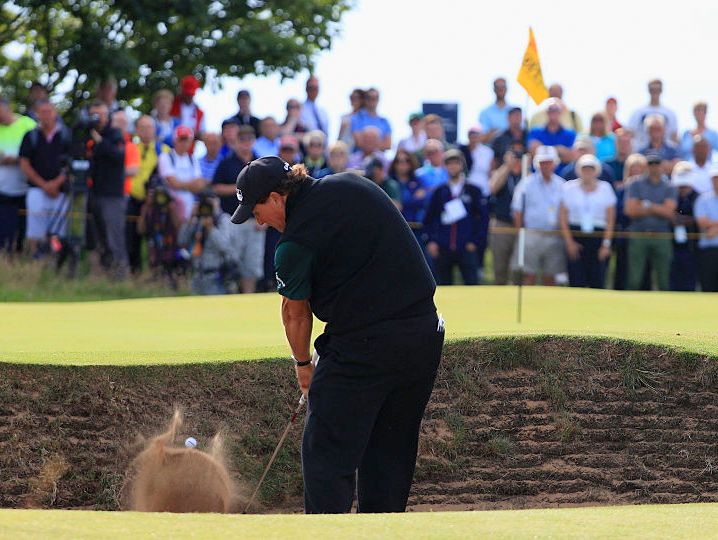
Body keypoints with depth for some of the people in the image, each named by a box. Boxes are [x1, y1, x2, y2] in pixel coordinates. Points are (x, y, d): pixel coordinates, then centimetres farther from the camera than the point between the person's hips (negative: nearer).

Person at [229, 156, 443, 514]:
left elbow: (295, 313, 3)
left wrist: (302, 365, 20)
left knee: (327, 454, -1)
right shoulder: (354, 185, 7)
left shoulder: (295, 243, -12)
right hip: (425, 332, 8)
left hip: (362, 345, -8)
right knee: (391, 450, 16)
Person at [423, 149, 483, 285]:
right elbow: (428, 219, 11)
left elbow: (480, 218, 5)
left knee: (472, 284, -10)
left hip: (466, 248, -2)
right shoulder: (439, 192, 10)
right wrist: (431, 241, 0)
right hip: (442, 250, 2)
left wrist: (474, 241, -4)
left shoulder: (473, 191, 6)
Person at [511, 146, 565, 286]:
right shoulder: (527, 183, 1)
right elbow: (517, 211, 2)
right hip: (532, 236, -3)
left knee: (550, 277, 7)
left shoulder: (561, 185, 8)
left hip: (554, 236, 3)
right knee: (530, 276, -4)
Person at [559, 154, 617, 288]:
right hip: (575, 235, 0)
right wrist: (569, 242, -3)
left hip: (598, 236, 0)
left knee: (598, 282, -5)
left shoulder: (605, 188, 6)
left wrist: (606, 244, -2)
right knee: (576, 281, -6)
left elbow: (610, 220, 6)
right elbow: (563, 217, 6)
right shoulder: (569, 188, 5)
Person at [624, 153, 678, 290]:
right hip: (638, 235, -1)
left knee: (664, 281, 2)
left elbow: (669, 212, -4)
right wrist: (658, 209, -3)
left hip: (661, 236, 1)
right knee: (634, 279, -5)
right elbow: (630, 210, -5)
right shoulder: (635, 186, 6)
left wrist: (647, 205, -5)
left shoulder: (669, 188, 9)